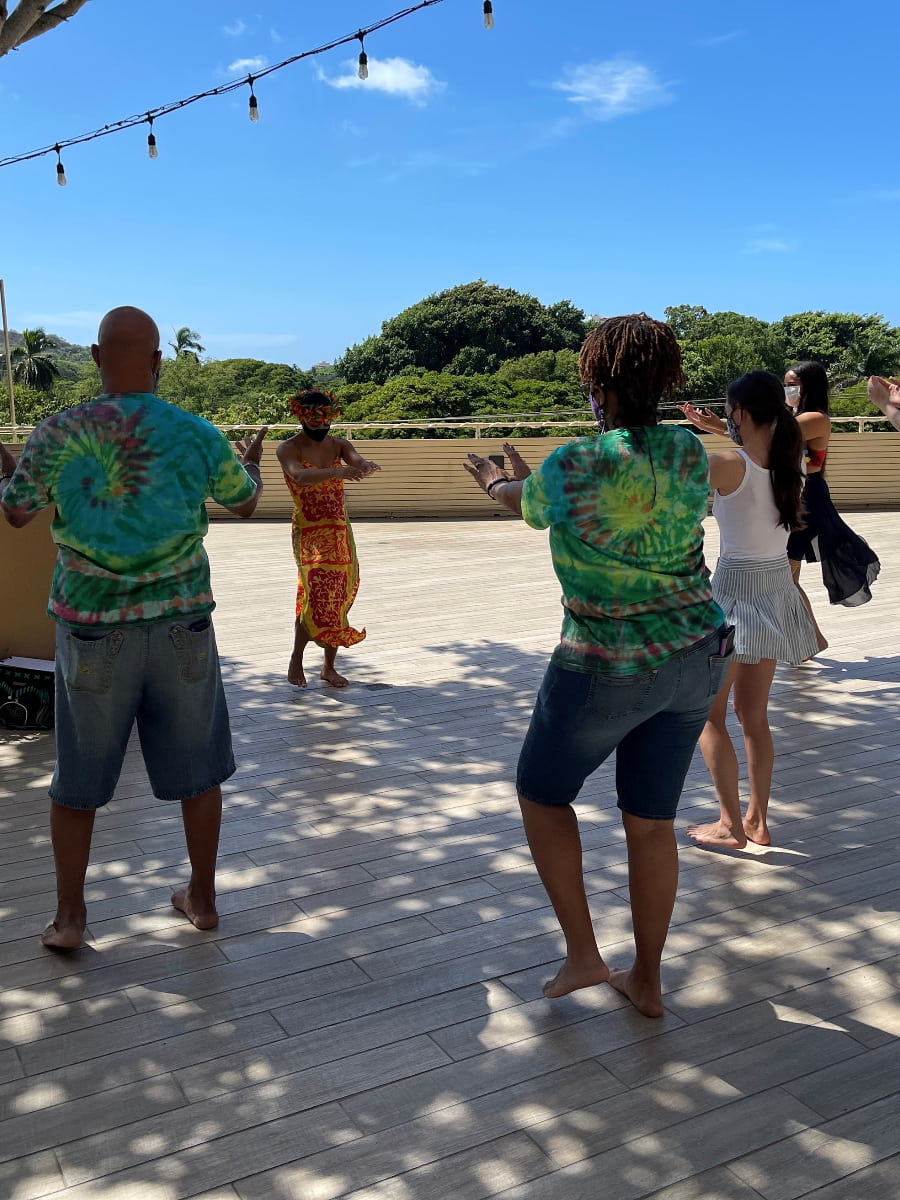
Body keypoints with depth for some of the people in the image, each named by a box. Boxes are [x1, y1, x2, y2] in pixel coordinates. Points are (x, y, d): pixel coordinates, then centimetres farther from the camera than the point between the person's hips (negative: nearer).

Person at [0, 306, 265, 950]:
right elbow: (246, 503, 13)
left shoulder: (57, 435, -9)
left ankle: (69, 916, 22)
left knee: (79, 776, 14)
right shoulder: (199, 436, -6)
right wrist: (251, 462, 35)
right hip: (181, 624, 1)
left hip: (95, 630, 0)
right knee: (197, 765, 15)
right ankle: (202, 897, 27)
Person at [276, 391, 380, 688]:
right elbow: (300, 476, -27)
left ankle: (329, 666, 17)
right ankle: (296, 661, 0)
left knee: (338, 597, 5)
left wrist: (364, 466, -39)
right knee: (316, 594, -18)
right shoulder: (288, 448, -6)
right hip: (309, 532, -5)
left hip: (340, 532, 5)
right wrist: (338, 471, -44)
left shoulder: (339, 445, 7)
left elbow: (357, 461, -13)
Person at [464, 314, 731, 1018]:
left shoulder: (573, 467, -17)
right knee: (652, 822, 17)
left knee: (542, 791, 19)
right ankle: (646, 981, 29)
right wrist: (527, 482, 26)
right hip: (698, 657, 6)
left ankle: (582, 953, 19)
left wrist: (496, 483, 30)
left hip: (609, 667, -6)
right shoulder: (691, 453, -1)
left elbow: (527, 506, 5)